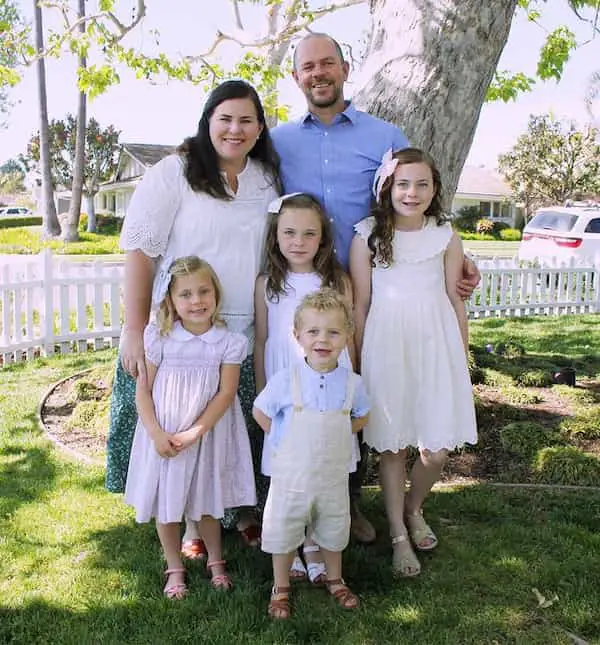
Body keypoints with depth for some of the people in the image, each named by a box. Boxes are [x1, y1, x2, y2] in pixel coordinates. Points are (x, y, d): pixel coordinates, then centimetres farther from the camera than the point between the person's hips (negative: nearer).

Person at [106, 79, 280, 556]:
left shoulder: (269, 180, 9)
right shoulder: (174, 173, -7)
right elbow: (140, 249, -10)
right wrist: (135, 330, -14)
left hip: (246, 334, 4)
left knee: (244, 428, 12)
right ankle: (194, 522, 26)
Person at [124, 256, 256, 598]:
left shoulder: (228, 341, -10)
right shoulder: (159, 338, -10)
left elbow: (225, 393, -12)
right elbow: (143, 391, -6)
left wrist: (195, 432, -19)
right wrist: (156, 434, -16)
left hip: (208, 435, 0)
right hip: (164, 437, 1)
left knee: (207, 503, 15)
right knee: (165, 505, 11)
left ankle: (216, 562, 37)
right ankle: (175, 569, 31)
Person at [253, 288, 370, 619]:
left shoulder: (351, 382, -9)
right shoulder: (285, 380, -16)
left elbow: (361, 417, 9)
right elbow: (260, 412, -1)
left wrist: (332, 436, 0)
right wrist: (285, 441, -4)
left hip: (333, 477, 2)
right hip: (291, 477, -2)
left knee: (333, 533, 21)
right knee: (283, 534, 13)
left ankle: (335, 580, 46)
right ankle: (280, 589, 36)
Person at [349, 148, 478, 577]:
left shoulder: (446, 237, 5)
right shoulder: (367, 237, -1)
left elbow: (455, 299, 10)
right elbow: (360, 305, 1)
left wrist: (463, 358, 11)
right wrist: (356, 362, 1)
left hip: (436, 345, 2)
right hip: (386, 346, -2)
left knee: (437, 448, 2)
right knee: (392, 446, 7)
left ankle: (414, 509, 33)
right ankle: (398, 534, 24)